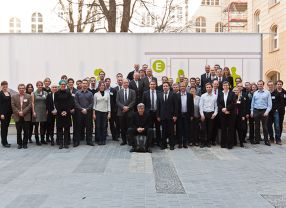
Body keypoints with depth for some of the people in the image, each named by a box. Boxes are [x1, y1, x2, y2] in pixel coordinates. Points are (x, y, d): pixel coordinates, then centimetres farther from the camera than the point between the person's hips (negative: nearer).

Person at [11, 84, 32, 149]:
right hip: (17, 117, 1)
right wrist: (18, 112, -11)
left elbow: (30, 105, -4)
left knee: (26, 131, 2)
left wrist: (23, 112, -13)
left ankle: (25, 143, 11)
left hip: (26, 117, -1)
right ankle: (19, 144, 14)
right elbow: (13, 106, 1)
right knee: (19, 131, 5)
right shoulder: (14, 97, 8)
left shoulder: (28, 96, 4)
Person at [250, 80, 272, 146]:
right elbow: (252, 103, 11)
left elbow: (269, 103, -4)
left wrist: (267, 111, -13)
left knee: (265, 127, 1)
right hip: (256, 111, 3)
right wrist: (252, 111, 6)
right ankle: (257, 140, 16)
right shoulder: (255, 93, 8)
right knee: (256, 126, 7)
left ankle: (266, 141, 9)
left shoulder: (267, 93, -1)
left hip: (264, 111, -3)